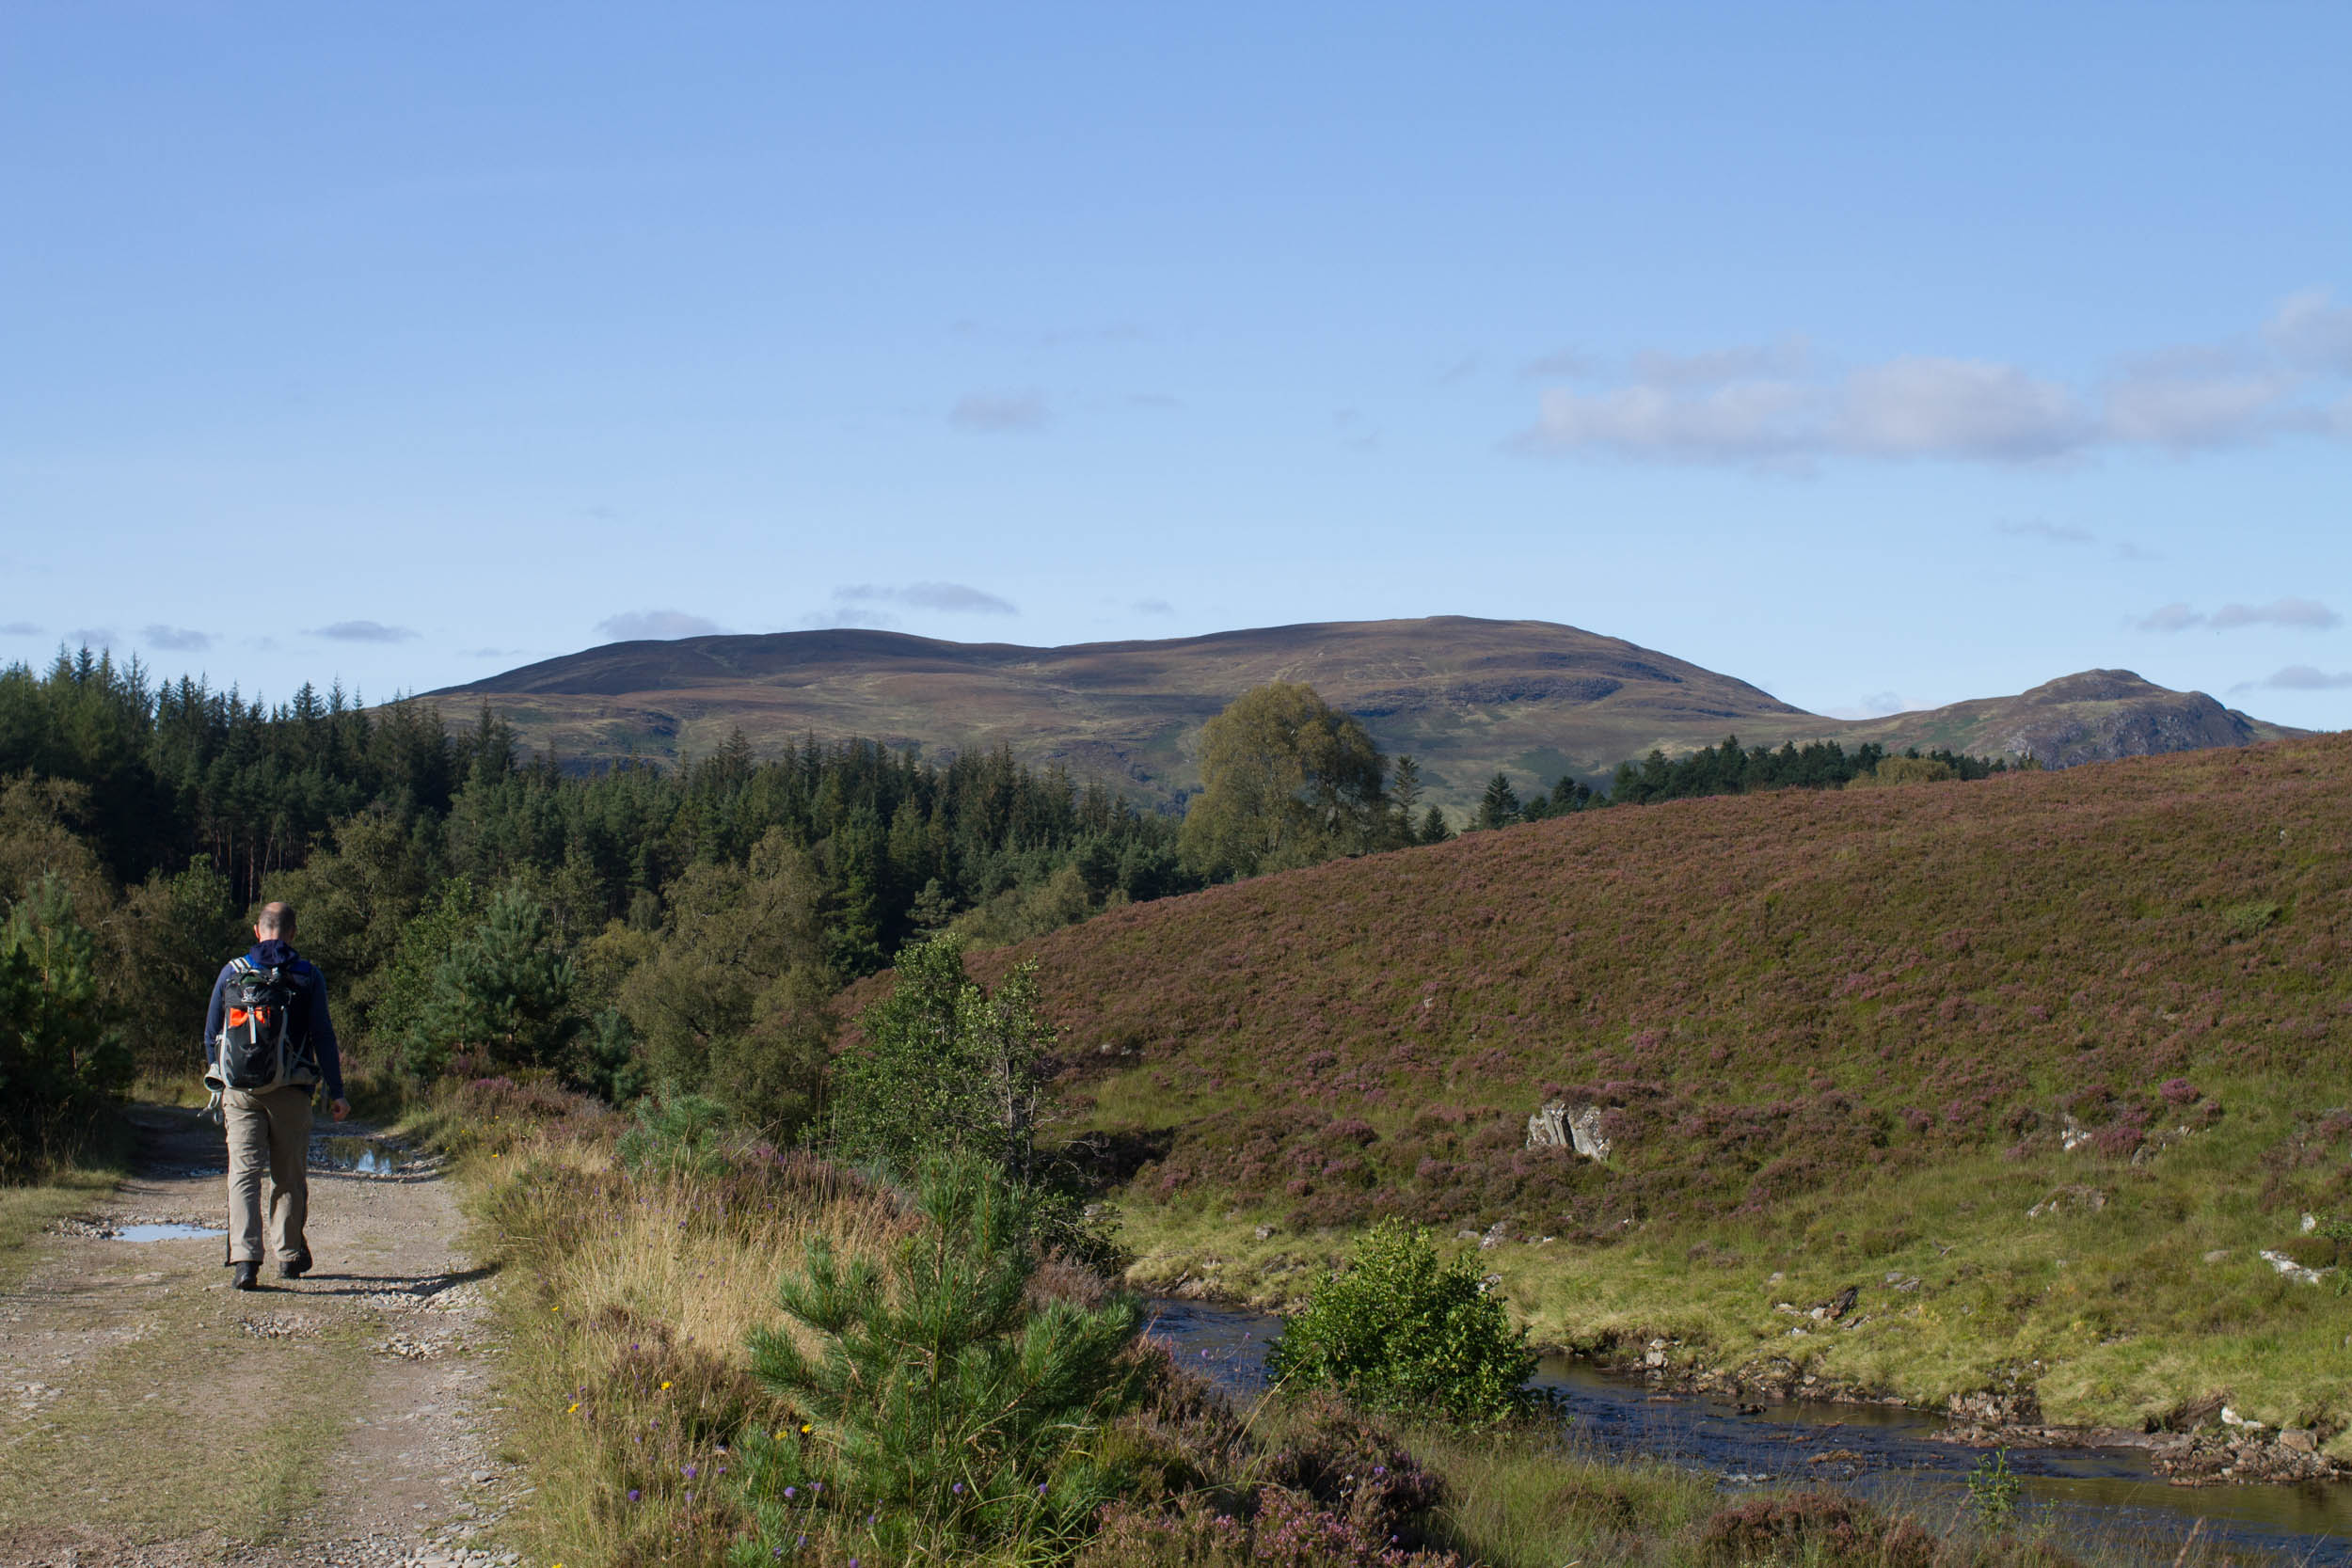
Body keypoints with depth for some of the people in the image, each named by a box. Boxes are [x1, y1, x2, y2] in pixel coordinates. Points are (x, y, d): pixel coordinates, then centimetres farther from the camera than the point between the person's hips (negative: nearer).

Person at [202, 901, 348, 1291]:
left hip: (241, 1091, 0)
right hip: (291, 1091, 0)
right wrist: (335, 1092, 1)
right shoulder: (308, 975, 2)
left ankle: (245, 1258, -19)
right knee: (290, 1176, 12)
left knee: (243, 1174, -3)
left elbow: (211, 1035, 10)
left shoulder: (232, 971, 6)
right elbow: (323, 1036, -1)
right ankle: (289, 1255, 23)